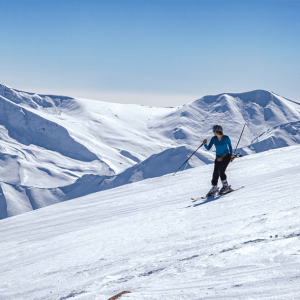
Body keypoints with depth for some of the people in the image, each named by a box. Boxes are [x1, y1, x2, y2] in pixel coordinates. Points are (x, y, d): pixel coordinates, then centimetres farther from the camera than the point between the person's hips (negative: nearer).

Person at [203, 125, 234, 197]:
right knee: (215, 172, -4)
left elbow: (230, 147, 2)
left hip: (226, 156, -3)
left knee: (221, 171, -18)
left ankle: (226, 186, -1)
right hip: (218, 157, 3)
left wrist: (231, 155, 6)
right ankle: (214, 188, 12)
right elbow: (208, 148, -10)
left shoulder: (226, 138, -13)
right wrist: (205, 144, -29)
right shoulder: (213, 139, -7)